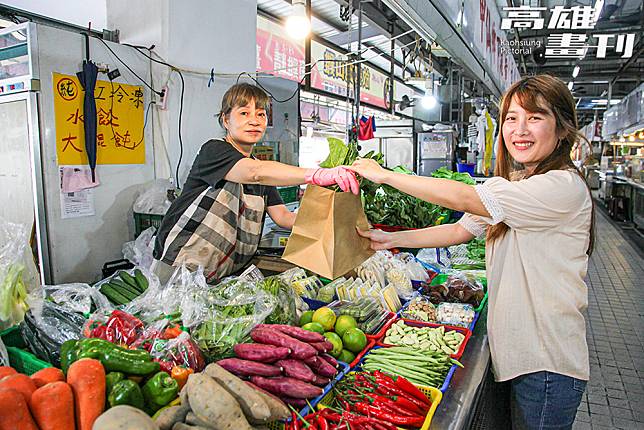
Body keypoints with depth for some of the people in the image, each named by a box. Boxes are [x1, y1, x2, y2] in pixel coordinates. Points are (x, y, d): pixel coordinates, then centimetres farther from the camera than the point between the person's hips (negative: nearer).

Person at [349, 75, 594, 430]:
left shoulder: (564, 186, -21)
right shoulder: (511, 185, 9)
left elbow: (465, 198, -28)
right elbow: (460, 231, 7)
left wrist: (384, 174, -21)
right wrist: (390, 239, -1)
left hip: (548, 363, -8)